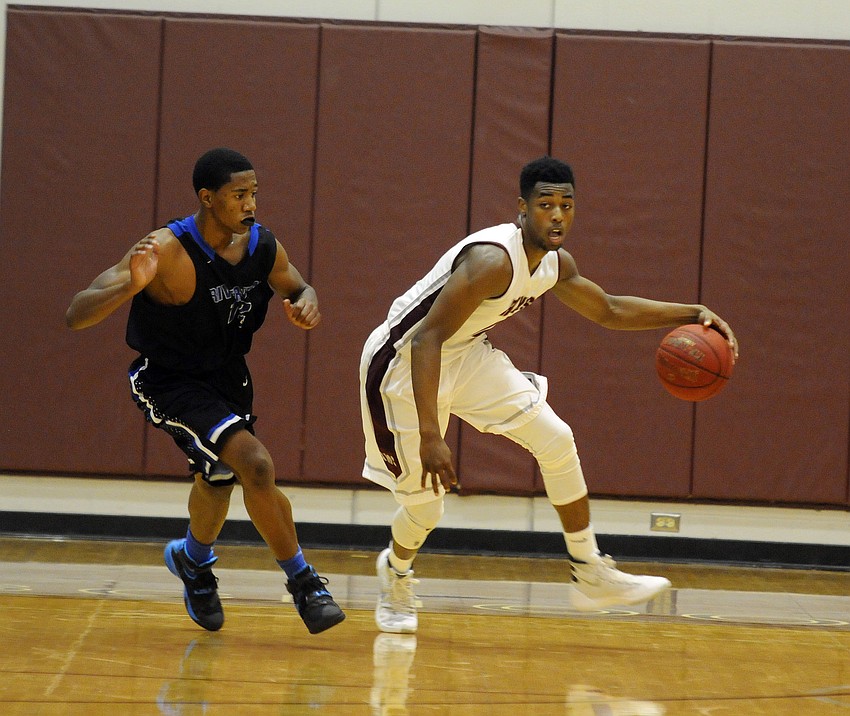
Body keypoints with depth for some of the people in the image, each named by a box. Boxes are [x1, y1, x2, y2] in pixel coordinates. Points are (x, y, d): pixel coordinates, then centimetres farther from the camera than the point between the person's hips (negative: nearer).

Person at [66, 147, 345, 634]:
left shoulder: (263, 247, -12)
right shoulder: (167, 250, -29)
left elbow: (300, 290, 10)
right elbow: (77, 315, -33)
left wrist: (307, 305, -15)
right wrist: (131, 286, -52)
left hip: (226, 375, 7)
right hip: (169, 381, -7)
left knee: (219, 478, 26)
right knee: (256, 465, -23)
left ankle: (193, 560, 57)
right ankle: (303, 581, -6)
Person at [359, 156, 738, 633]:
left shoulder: (554, 263, -3)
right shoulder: (493, 259, -32)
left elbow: (610, 312, 16)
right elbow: (426, 341, -35)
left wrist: (693, 314, 5)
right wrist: (430, 438, -41)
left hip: (467, 354, 8)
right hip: (405, 361, -8)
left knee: (556, 440, -1)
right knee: (425, 504, -2)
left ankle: (592, 576, 8)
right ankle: (396, 573, 34)